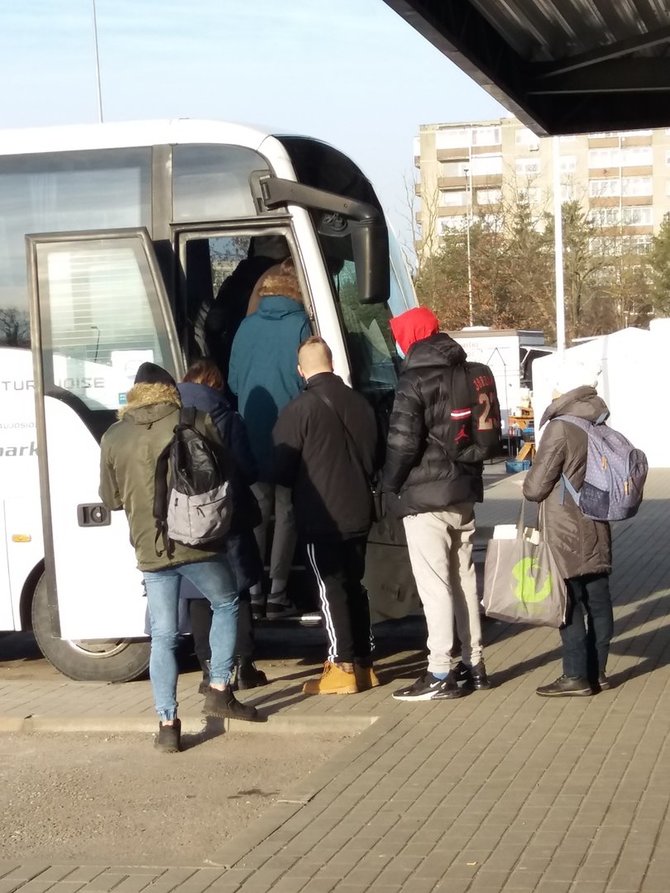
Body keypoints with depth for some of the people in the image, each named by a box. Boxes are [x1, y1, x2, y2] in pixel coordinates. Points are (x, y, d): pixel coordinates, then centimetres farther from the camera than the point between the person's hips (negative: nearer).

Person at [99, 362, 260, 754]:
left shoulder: (114, 438, 3)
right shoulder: (196, 423, -2)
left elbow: (111, 499, 12)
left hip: (151, 552, 1)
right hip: (200, 542, -1)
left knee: (163, 637, 8)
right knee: (226, 606, 23)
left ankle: (168, 723, 5)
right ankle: (220, 690, 19)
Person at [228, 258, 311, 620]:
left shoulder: (248, 326, 0)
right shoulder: (299, 325, -9)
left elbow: (234, 381, 6)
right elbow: (307, 381, -9)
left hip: (252, 437, 3)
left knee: (256, 514, 11)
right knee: (286, 514, 6)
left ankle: (254, 594, 9)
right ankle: (277, 596, 5)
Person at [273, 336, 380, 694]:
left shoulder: (299, 409, -14)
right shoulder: (359, 404, 6)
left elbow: (282, 469, -8)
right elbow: (372, 455, 14)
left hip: (321, 517, -6)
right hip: (358, 512, 6)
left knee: (331, 589, -1)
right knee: (355, 586, 15)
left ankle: (342, 669, 0)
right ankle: (364, 663, 19)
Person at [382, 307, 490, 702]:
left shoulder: (415, 380, -14)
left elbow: (403, 441, -18)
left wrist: (391, 484, -4)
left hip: (425, 497, -8)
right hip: (463, 493, 8)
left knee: (434, 584, -6)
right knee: (464, 578, 15)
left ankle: (442, 673, -5)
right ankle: (474, 664, 21)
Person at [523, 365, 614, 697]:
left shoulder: (560, 428, -15)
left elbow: (536, 486, -13)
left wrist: (529, 485, 7)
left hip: (566, 535, -7)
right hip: (597, 530, 7)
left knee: (569, 604, -2)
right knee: (598, 601, 9)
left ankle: (576, 676, 1)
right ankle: (596, 672, 16)